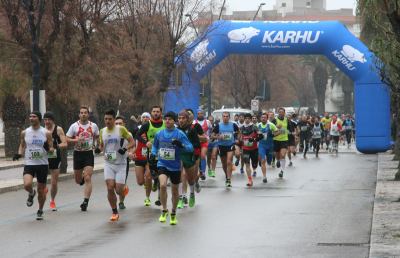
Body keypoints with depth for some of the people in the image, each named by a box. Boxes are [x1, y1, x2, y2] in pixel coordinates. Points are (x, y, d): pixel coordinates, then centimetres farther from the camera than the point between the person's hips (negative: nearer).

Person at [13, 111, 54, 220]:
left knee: (41, 190, 6)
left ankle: (40, 211, 28)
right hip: (29, 164, 0)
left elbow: (51, 149, 4)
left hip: (42, 164, 0)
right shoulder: (25, 133, 2)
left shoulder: (46, 133, -2)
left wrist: (49, 149, -19)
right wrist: (19, 154, -2)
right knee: (27, 185, -24)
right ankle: (31, 193, 12)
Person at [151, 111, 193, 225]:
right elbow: (155, 145, 19)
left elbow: (190, 147, -13)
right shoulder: (159, 134, 2)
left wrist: (181, 145, -31)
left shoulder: (180, 134, -9)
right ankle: (164, 210, -7)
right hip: (162, 164, 1)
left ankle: (173, 214, 33)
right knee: (163, 185, -24)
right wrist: (153, 154, -1)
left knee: (175, 191, 11)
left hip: (175, 166, -1)